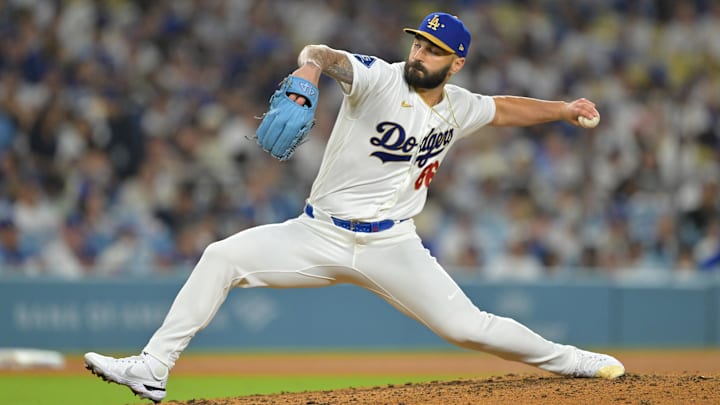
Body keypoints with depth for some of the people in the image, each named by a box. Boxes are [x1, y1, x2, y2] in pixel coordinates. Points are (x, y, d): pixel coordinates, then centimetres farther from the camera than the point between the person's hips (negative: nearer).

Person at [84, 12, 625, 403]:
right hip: (320, 236, -1)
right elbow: (323, 55, -33)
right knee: (221, 257, -18)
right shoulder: (378, 79, -11)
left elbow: (503, 109, 27)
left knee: (468, 327, -9)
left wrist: (562, 110, 19)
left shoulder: (458, 108, 3)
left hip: (391, 246, 1)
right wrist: (309, 68, -55)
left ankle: (570, 361, 15)